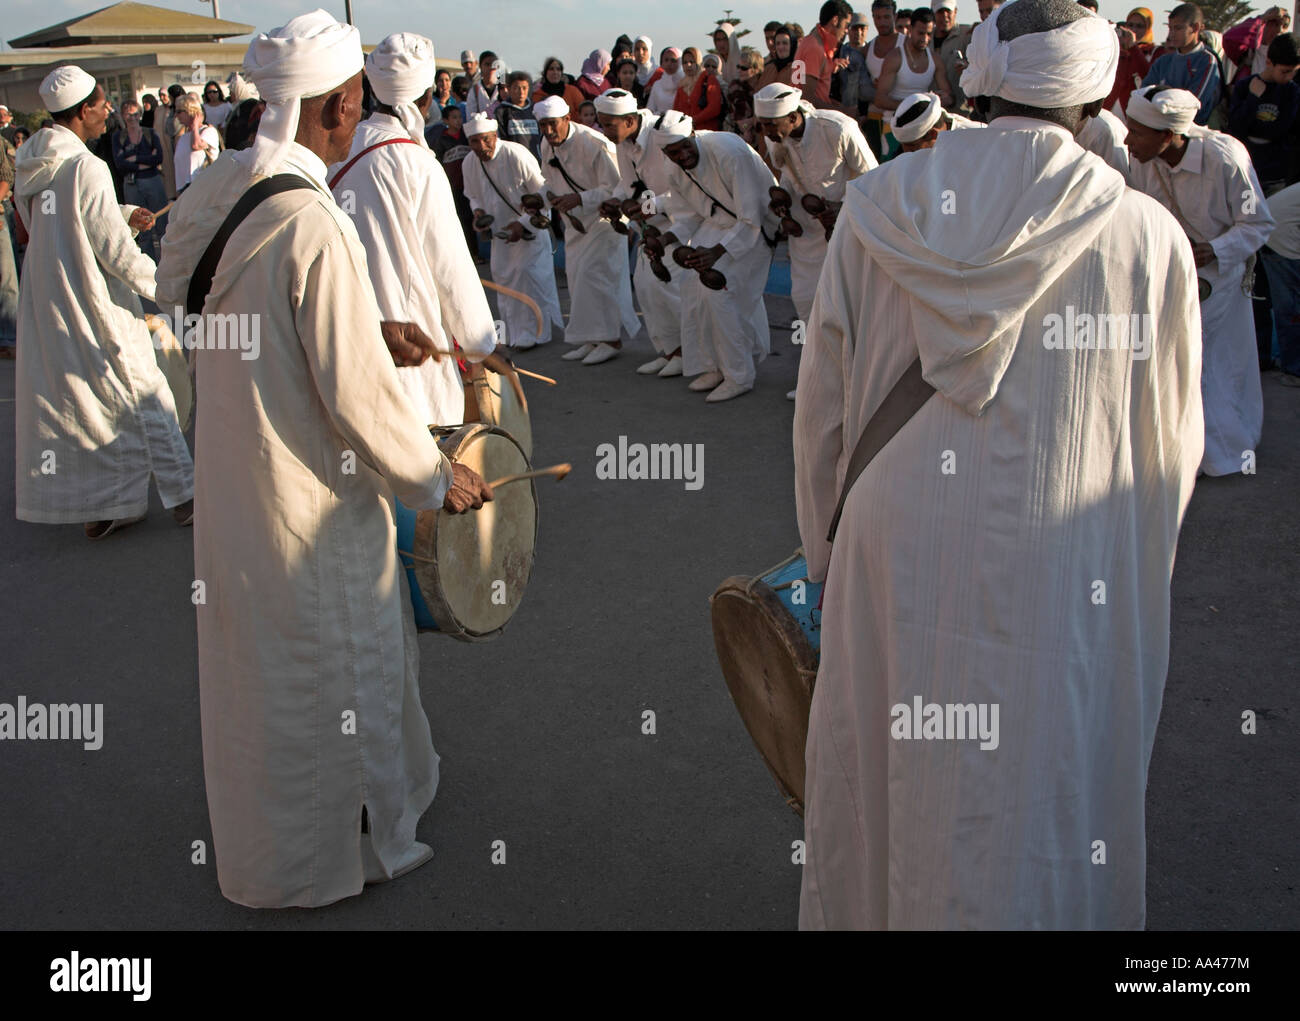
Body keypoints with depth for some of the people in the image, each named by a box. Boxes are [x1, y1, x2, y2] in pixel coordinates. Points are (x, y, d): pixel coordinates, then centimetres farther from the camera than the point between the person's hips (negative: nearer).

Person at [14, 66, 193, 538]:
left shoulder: (28, 167, 6)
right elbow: (115, 250, -18)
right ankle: (182, 496, 13)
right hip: (96, 306, -8)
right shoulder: (87, 168, -20)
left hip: (44, 304, 8)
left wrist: (123, 214, 18)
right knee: (146, 398, 4)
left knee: (67, 403, 13)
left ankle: (97, 508, 22)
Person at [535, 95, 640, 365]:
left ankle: (610, 339, -6)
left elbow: (615, 188, -23)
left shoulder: (593, 144, -24)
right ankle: (591, 339, 17)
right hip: (575, 219, 8)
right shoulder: (547, 146, 1)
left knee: (593, 273, -15)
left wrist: (579, 198, -33)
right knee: (576, 276, 8)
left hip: (604, 216, -8)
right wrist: (551, 197, -6)